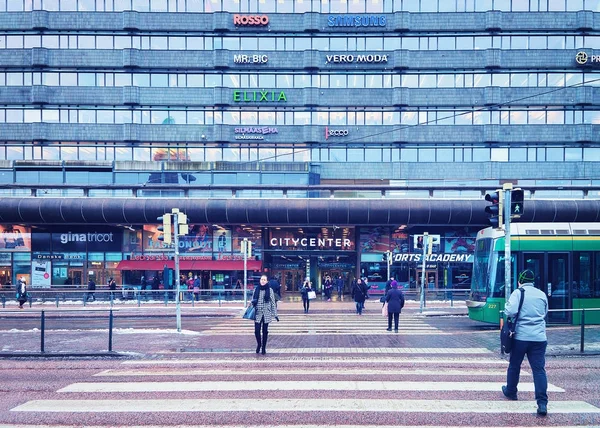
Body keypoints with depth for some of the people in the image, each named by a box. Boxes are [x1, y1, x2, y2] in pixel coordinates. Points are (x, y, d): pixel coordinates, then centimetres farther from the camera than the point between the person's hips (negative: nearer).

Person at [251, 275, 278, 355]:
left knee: (265, 331, 5)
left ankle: (264, 347, 18)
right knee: (257, 331, -5)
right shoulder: (256, 290, 5)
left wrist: (275, 314, 2)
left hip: (266, 314, -1)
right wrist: (253, 302, -12)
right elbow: (253, 300, 13)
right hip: (258, 313, 1)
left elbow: (273, 302, 3)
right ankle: (259, 344, 22)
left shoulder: (269, 290, 0)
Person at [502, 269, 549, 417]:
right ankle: (542, 402, -15)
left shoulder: (518, 293, -5)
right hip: (539, 337, 3)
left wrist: (506, 308, 2)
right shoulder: (542, 294, 10)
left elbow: (510, 311, -18)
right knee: (539, 369, -3)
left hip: (520, 336, -2)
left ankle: (510, 391, 38)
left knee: (514, 365, 19)